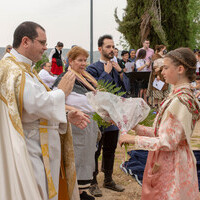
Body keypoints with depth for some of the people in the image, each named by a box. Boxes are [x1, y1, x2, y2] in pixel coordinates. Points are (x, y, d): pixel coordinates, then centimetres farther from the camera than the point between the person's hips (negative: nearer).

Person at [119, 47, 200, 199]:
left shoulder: (180, 101, -22)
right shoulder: (177, 95, 8)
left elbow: (168, 142, -23)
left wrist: (134, 139, -16)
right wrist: (136, 127, 6)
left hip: (171, 164, -9)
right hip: (165, 162, 9)